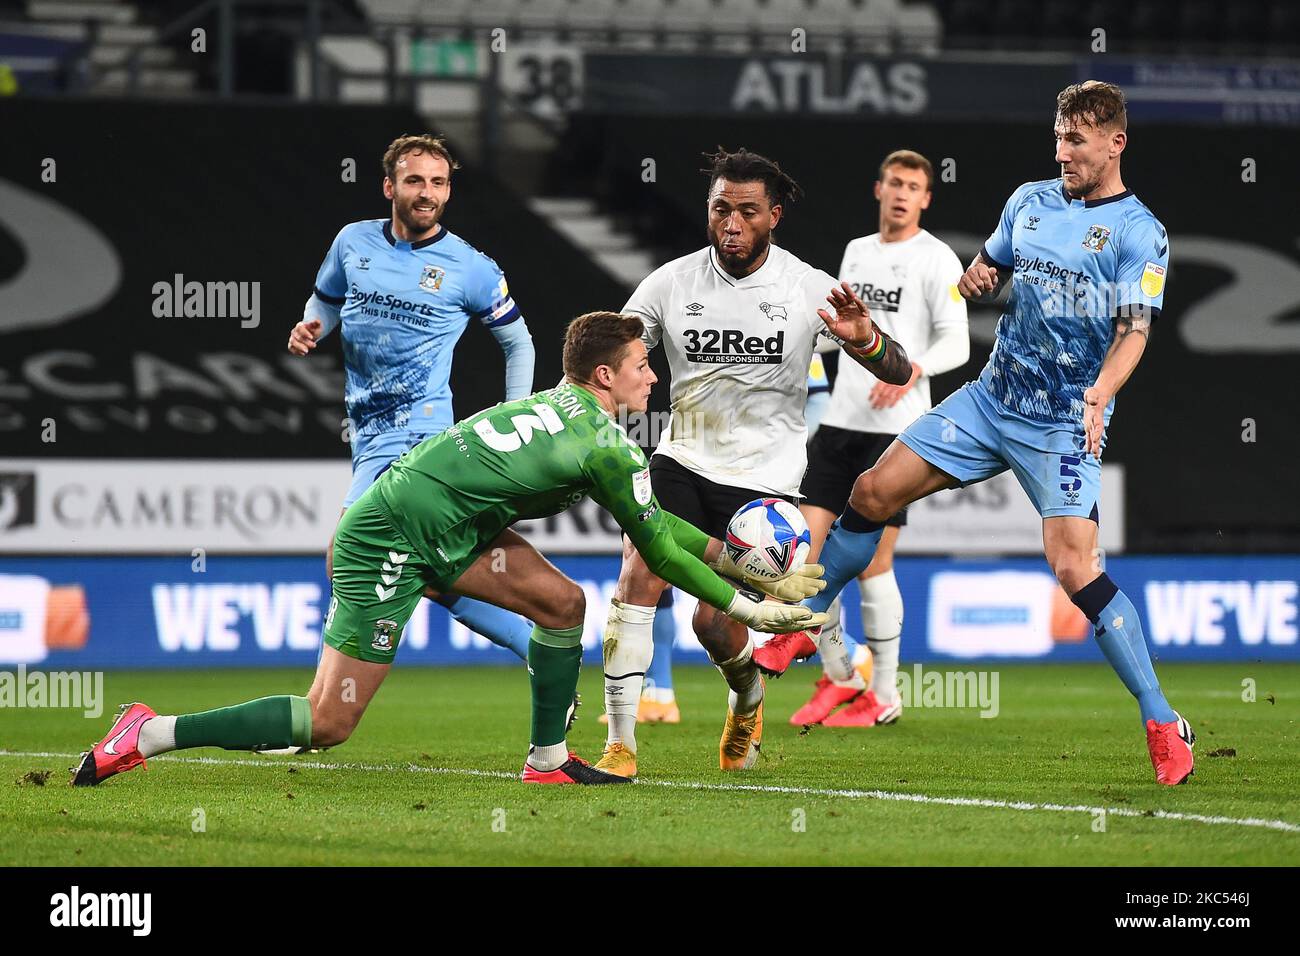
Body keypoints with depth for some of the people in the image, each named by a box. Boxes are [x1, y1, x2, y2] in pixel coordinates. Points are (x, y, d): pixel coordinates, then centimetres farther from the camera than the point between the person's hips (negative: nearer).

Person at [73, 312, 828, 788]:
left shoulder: (566, 407, 15)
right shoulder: (607, 446, -14)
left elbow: (656, 523, 24)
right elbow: (658, 551, -5)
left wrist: (738, 562, 23)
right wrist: (748, 609, 3)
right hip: (390, 542, -10)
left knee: (562, 601, 6)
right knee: (330, 723, -11)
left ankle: (549, 760, 15)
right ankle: (149, 737, -8)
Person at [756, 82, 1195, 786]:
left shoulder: (1139, 233, -8)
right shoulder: (1030, 201, 10)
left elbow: (1133, 330, -17)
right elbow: (988, 266, 23)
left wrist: (1099, 396, -35)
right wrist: (976, 278, -3)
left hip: (1064, 426, -6)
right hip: (990, 399, 6)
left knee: (1074, 566, -20)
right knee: (872, 492, 2)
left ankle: (1162, 722, -14)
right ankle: (800, 628, 21)